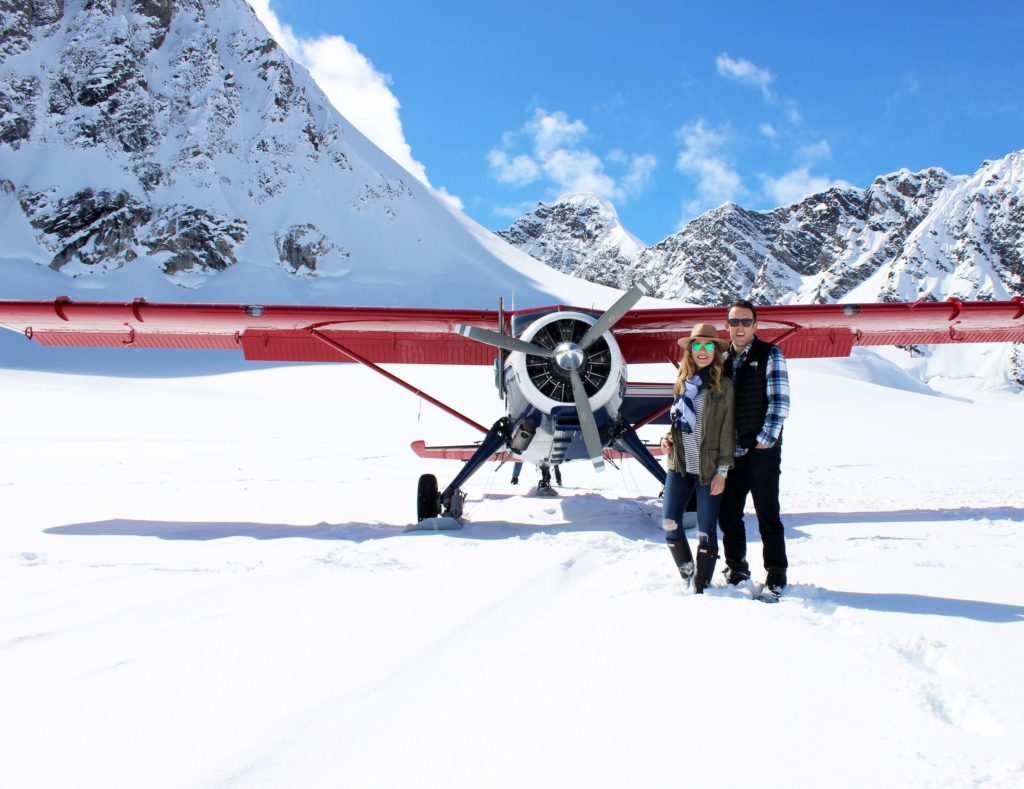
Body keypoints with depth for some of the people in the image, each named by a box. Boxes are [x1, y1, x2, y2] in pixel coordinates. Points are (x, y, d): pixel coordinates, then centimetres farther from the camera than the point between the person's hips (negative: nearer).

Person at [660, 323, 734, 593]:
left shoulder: (723, 385, -4)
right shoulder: (683, 381, 9)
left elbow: (727, 430, -5)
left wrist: (722, 471, -9)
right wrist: (668, 437, 0)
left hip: (708, 468, -4)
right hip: (680, 464, 4)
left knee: (706, 530, 1)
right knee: (669, 522, 2)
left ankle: (700, 587, 13)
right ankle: (687, 575, 21)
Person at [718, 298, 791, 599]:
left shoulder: (770, 355, -2)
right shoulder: (722, 358, 12)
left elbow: (779, 401, -7)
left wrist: (766, 439, -13)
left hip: (761, 450, -5)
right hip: (730, 451, 5)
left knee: (767, 515, 0)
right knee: (727, 514, 10)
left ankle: (776, 574, 10)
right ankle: (736, 566, 26)